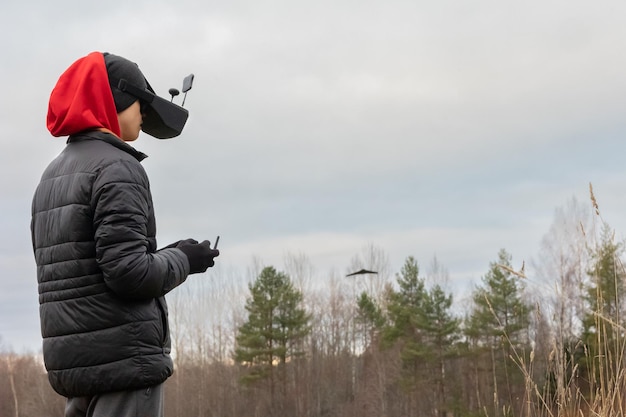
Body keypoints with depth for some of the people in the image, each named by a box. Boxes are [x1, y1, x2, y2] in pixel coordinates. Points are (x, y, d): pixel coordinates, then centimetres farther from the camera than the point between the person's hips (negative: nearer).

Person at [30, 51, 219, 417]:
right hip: (124, 357, -9)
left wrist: (165, 255, 16)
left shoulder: (53, 176, 17)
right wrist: (182, 259, -2)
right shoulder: (117, 168, -10)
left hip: (70, 359, 9)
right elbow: (129, 272, -19)